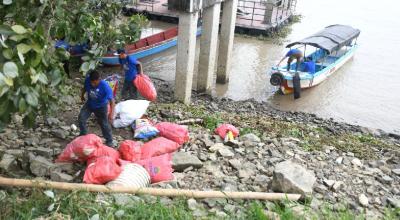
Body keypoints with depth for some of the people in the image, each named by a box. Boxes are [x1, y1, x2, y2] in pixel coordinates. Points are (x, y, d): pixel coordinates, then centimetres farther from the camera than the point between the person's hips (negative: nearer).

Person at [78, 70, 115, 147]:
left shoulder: (105, 86, -36)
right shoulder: (87, 79, -22)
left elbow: (112, 100, -32)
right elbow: (85, 87, 3)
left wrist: (111, 113, -37)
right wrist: (82, 95, 19)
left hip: (101, 106, -4)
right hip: (89, 104, 4)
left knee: (104, 124, -1)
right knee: (81, 119, 2)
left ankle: (109, 141, 19)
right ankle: (83, 135, 29)